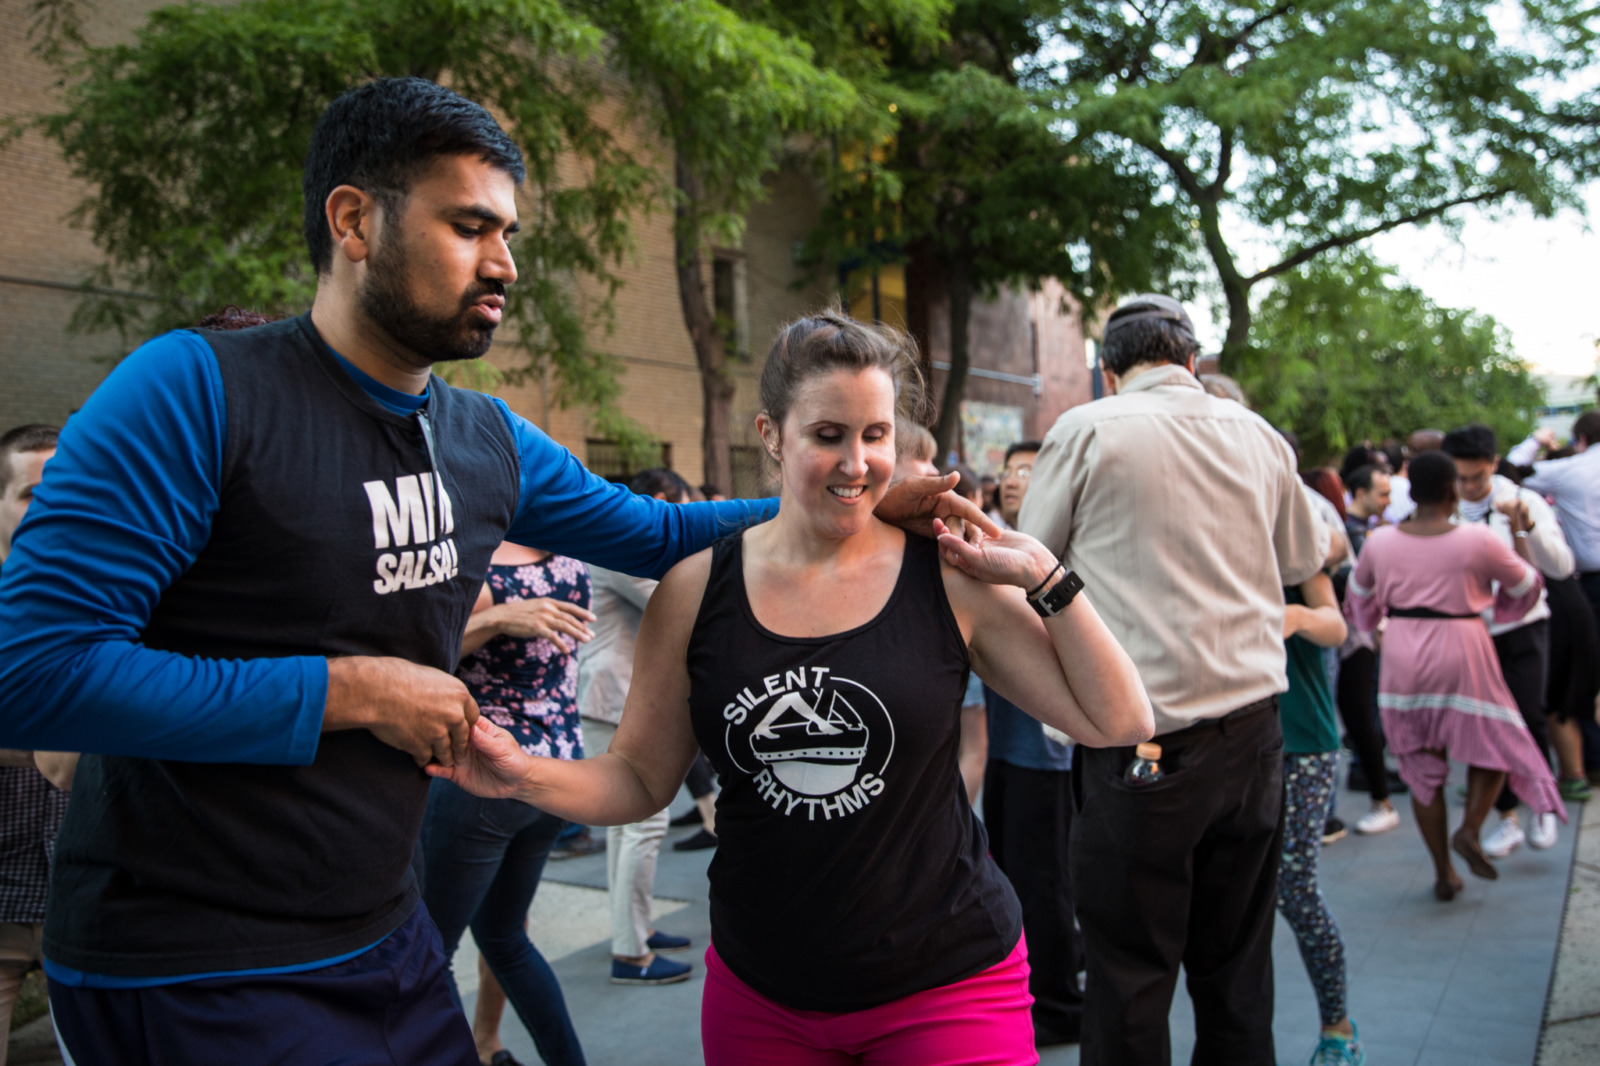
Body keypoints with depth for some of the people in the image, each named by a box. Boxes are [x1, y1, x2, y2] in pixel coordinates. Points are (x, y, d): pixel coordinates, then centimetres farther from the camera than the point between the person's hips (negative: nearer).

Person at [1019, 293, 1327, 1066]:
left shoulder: (1087, 430, -6)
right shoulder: (1259, 436, 7)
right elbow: (1302, 560, 21)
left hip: (1141, 735, -5)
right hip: (1251, 724, 5)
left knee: (1131, 977, 5)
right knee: (1237, 972, 17)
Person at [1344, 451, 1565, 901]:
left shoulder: (1380, 542, -5)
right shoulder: (1477, 540, -12)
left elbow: (1359, 595, 13)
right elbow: (1528, 583, 5)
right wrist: (1520, 533, 17)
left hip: (1404, 661, 3)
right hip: (1461, 659, -2)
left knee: (1423, 765, 12)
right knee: (1496, 743, 20)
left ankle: (1443, 872, 17)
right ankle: (1469, 828, -1)